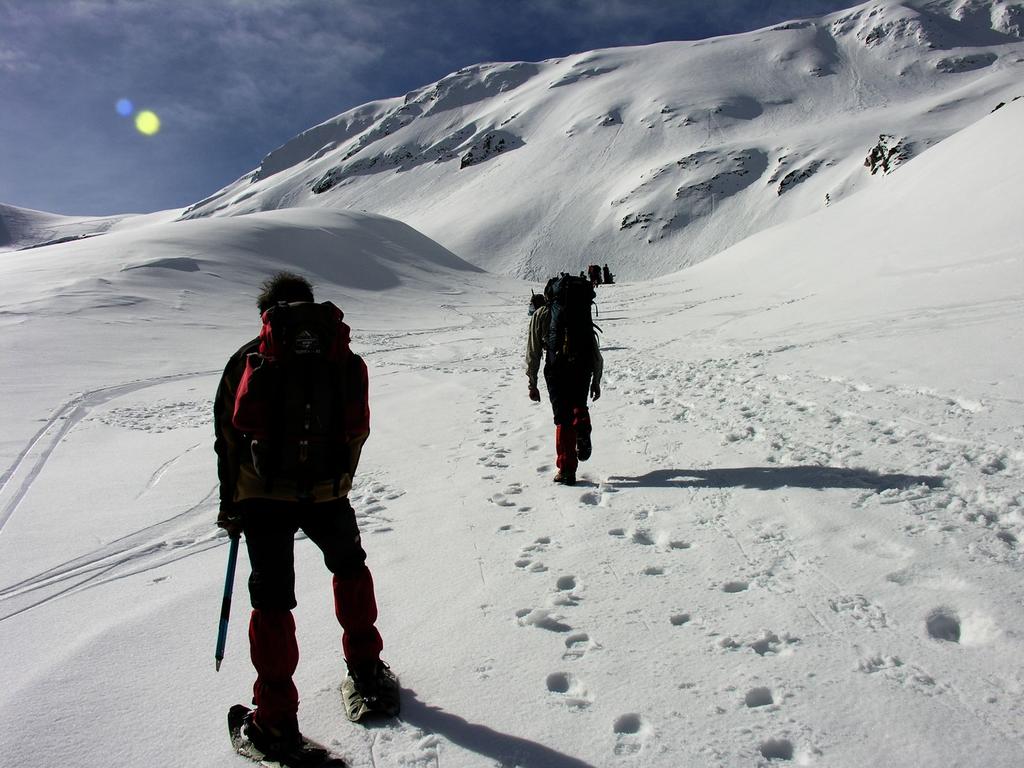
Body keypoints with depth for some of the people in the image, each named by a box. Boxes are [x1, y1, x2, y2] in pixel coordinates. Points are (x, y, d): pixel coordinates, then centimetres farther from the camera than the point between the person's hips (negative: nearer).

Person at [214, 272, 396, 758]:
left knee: (271, 599, 8)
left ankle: (276, 722, 12)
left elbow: (229, 435, 3)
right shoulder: (343, 356, 6)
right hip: (326, 492, 1)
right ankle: (366, 669, 35)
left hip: (262, 495, -1)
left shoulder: (247, 358, 4)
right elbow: (357, 430, 5)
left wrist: (230, 505, 11)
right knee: (349, 565, 26)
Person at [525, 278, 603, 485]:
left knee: (563, 419, 7)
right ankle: (582, 431, -2)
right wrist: (596, 381, 20)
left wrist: (532, 384, 12)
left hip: (556, 369, -1)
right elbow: (596, 352, 14)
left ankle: (566, 470, 4)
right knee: (579, 406, 28)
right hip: (583, 367, 2)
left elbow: (533, 353, 8)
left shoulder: (540, 315, 13)